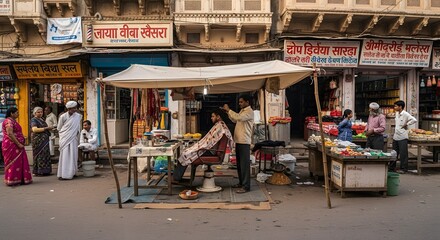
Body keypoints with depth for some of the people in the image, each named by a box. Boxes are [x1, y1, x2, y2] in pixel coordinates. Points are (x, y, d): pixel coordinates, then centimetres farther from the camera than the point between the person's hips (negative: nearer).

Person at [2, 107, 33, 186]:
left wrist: (21, 140, 14)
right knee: (13, 163, -5)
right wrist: (18, 144, -21)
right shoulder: (8, 121, -14)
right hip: (11, 145, -10)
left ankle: (18, 179, 15)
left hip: (15, 146, 10)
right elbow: (10, 134, -22)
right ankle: (12, 180, 1)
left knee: (19, 163, 10)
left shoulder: (13, 121, 18)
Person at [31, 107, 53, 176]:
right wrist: (46, 128, -20)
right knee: (39, 154, -5)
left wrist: (48, 128, 13)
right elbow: (34, 129, -22)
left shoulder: (42, 119, 19)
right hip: (38, 140, -9)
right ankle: (38, 171, 1)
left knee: (45, 154, 8)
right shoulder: (34, 120, -7)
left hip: (44, 140, 9)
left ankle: (44, 170, 14)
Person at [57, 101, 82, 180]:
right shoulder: (63, 116, -6)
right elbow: (59, 128, 7)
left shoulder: (78, 116, 1)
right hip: (65, 139, -3)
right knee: (64, 155, -5)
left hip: (73, 139, 3)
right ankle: (62, 174, -3)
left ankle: (71, 172, 14)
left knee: (73, 155, 5)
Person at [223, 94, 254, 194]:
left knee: (244, 164, -7)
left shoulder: (249, 112, -12)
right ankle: (241, 183, 25)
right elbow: (234, 120, 26)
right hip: (238, 141, 10)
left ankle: (246, 186, -4)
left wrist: (229, 110, -19)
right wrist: (228, 112, 13)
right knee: (239, 163, 15)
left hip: (244, 142, -10)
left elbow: (239, 118, -28)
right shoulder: (242, 111, 18)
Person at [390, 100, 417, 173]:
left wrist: (406, 124, -14)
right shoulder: (397, 113, 10)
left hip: (402, 137, -8)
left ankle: (403, 169, 8)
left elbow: (414, 120, -23)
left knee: (403, 154, 0)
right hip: (395, 136, 8)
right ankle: (392, 167, 18)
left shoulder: (405, 114, -14)